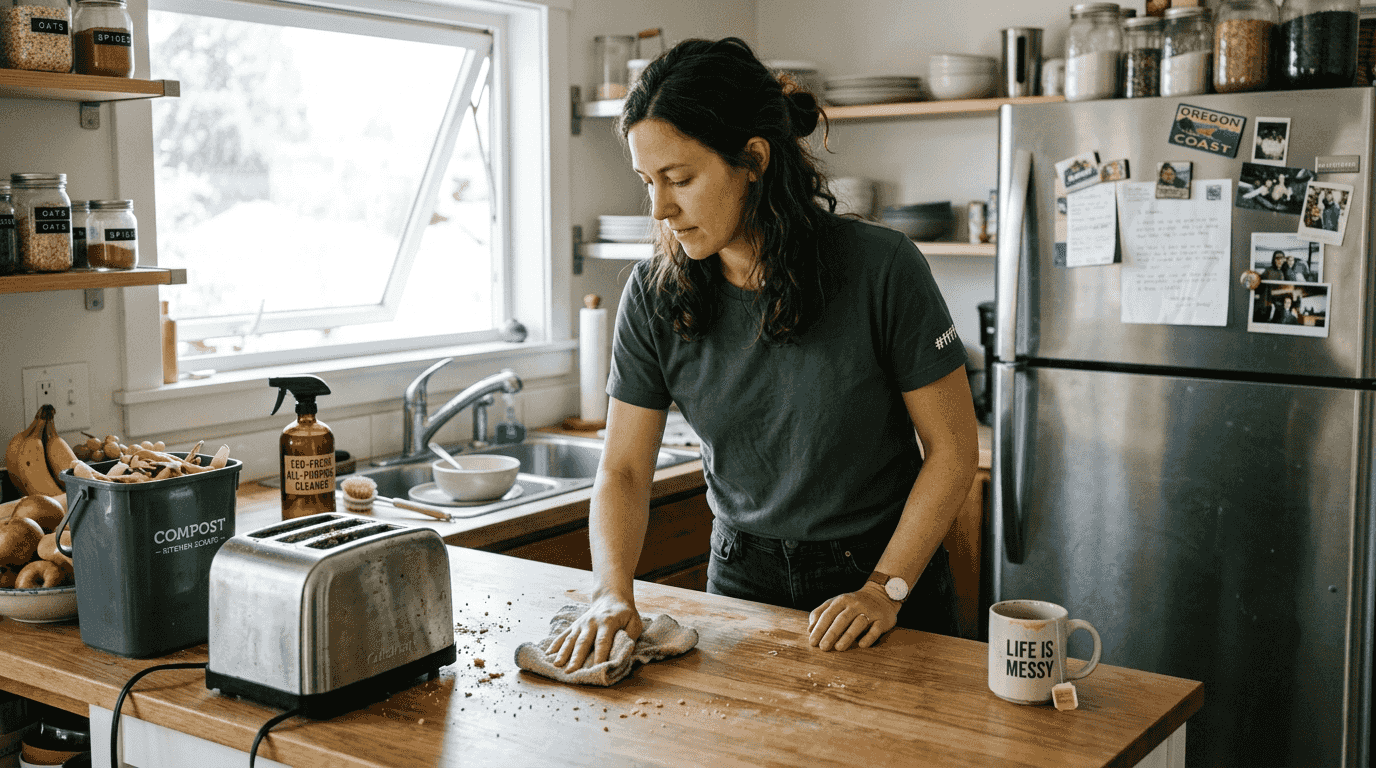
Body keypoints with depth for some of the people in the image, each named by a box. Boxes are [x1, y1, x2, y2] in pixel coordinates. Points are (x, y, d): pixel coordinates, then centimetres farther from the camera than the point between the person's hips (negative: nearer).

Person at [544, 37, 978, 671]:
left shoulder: (881, 268, -20)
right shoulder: (655, 295, -10)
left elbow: (953, 449, -13)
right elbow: (623, 470, -7)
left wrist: (885, 589, -17)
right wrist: (613, 591, -23)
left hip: (887, 571, -2)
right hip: (742, 579, 3)